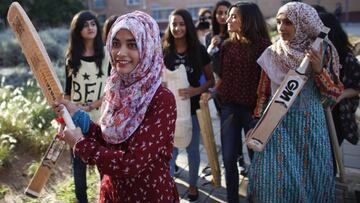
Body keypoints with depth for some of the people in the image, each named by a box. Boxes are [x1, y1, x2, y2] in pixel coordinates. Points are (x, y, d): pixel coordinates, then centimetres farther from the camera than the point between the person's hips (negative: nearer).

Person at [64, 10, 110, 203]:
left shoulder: (107, 55, -3)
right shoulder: (71, 57, 4)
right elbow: (67, 89, 8)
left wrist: (91, 106, -16)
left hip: (101, 117, -2)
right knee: (78, 160, 12)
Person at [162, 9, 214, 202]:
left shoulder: (199, 50, -5)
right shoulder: (163, 51, -5)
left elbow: (211, 79, 1)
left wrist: (197, 90, -18)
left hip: (192, 108, 1)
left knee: (192, 149, 15)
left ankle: (193, 185, 37)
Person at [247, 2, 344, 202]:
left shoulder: (322, 51, -4)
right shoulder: (271, 53, -2)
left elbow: (335, 95, -3)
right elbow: (263, 93, 6)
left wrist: (318, 70, -18)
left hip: (310, 124, 0)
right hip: (277, 124, 0)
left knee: (310, 176, 12)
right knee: (275, 177, 3)